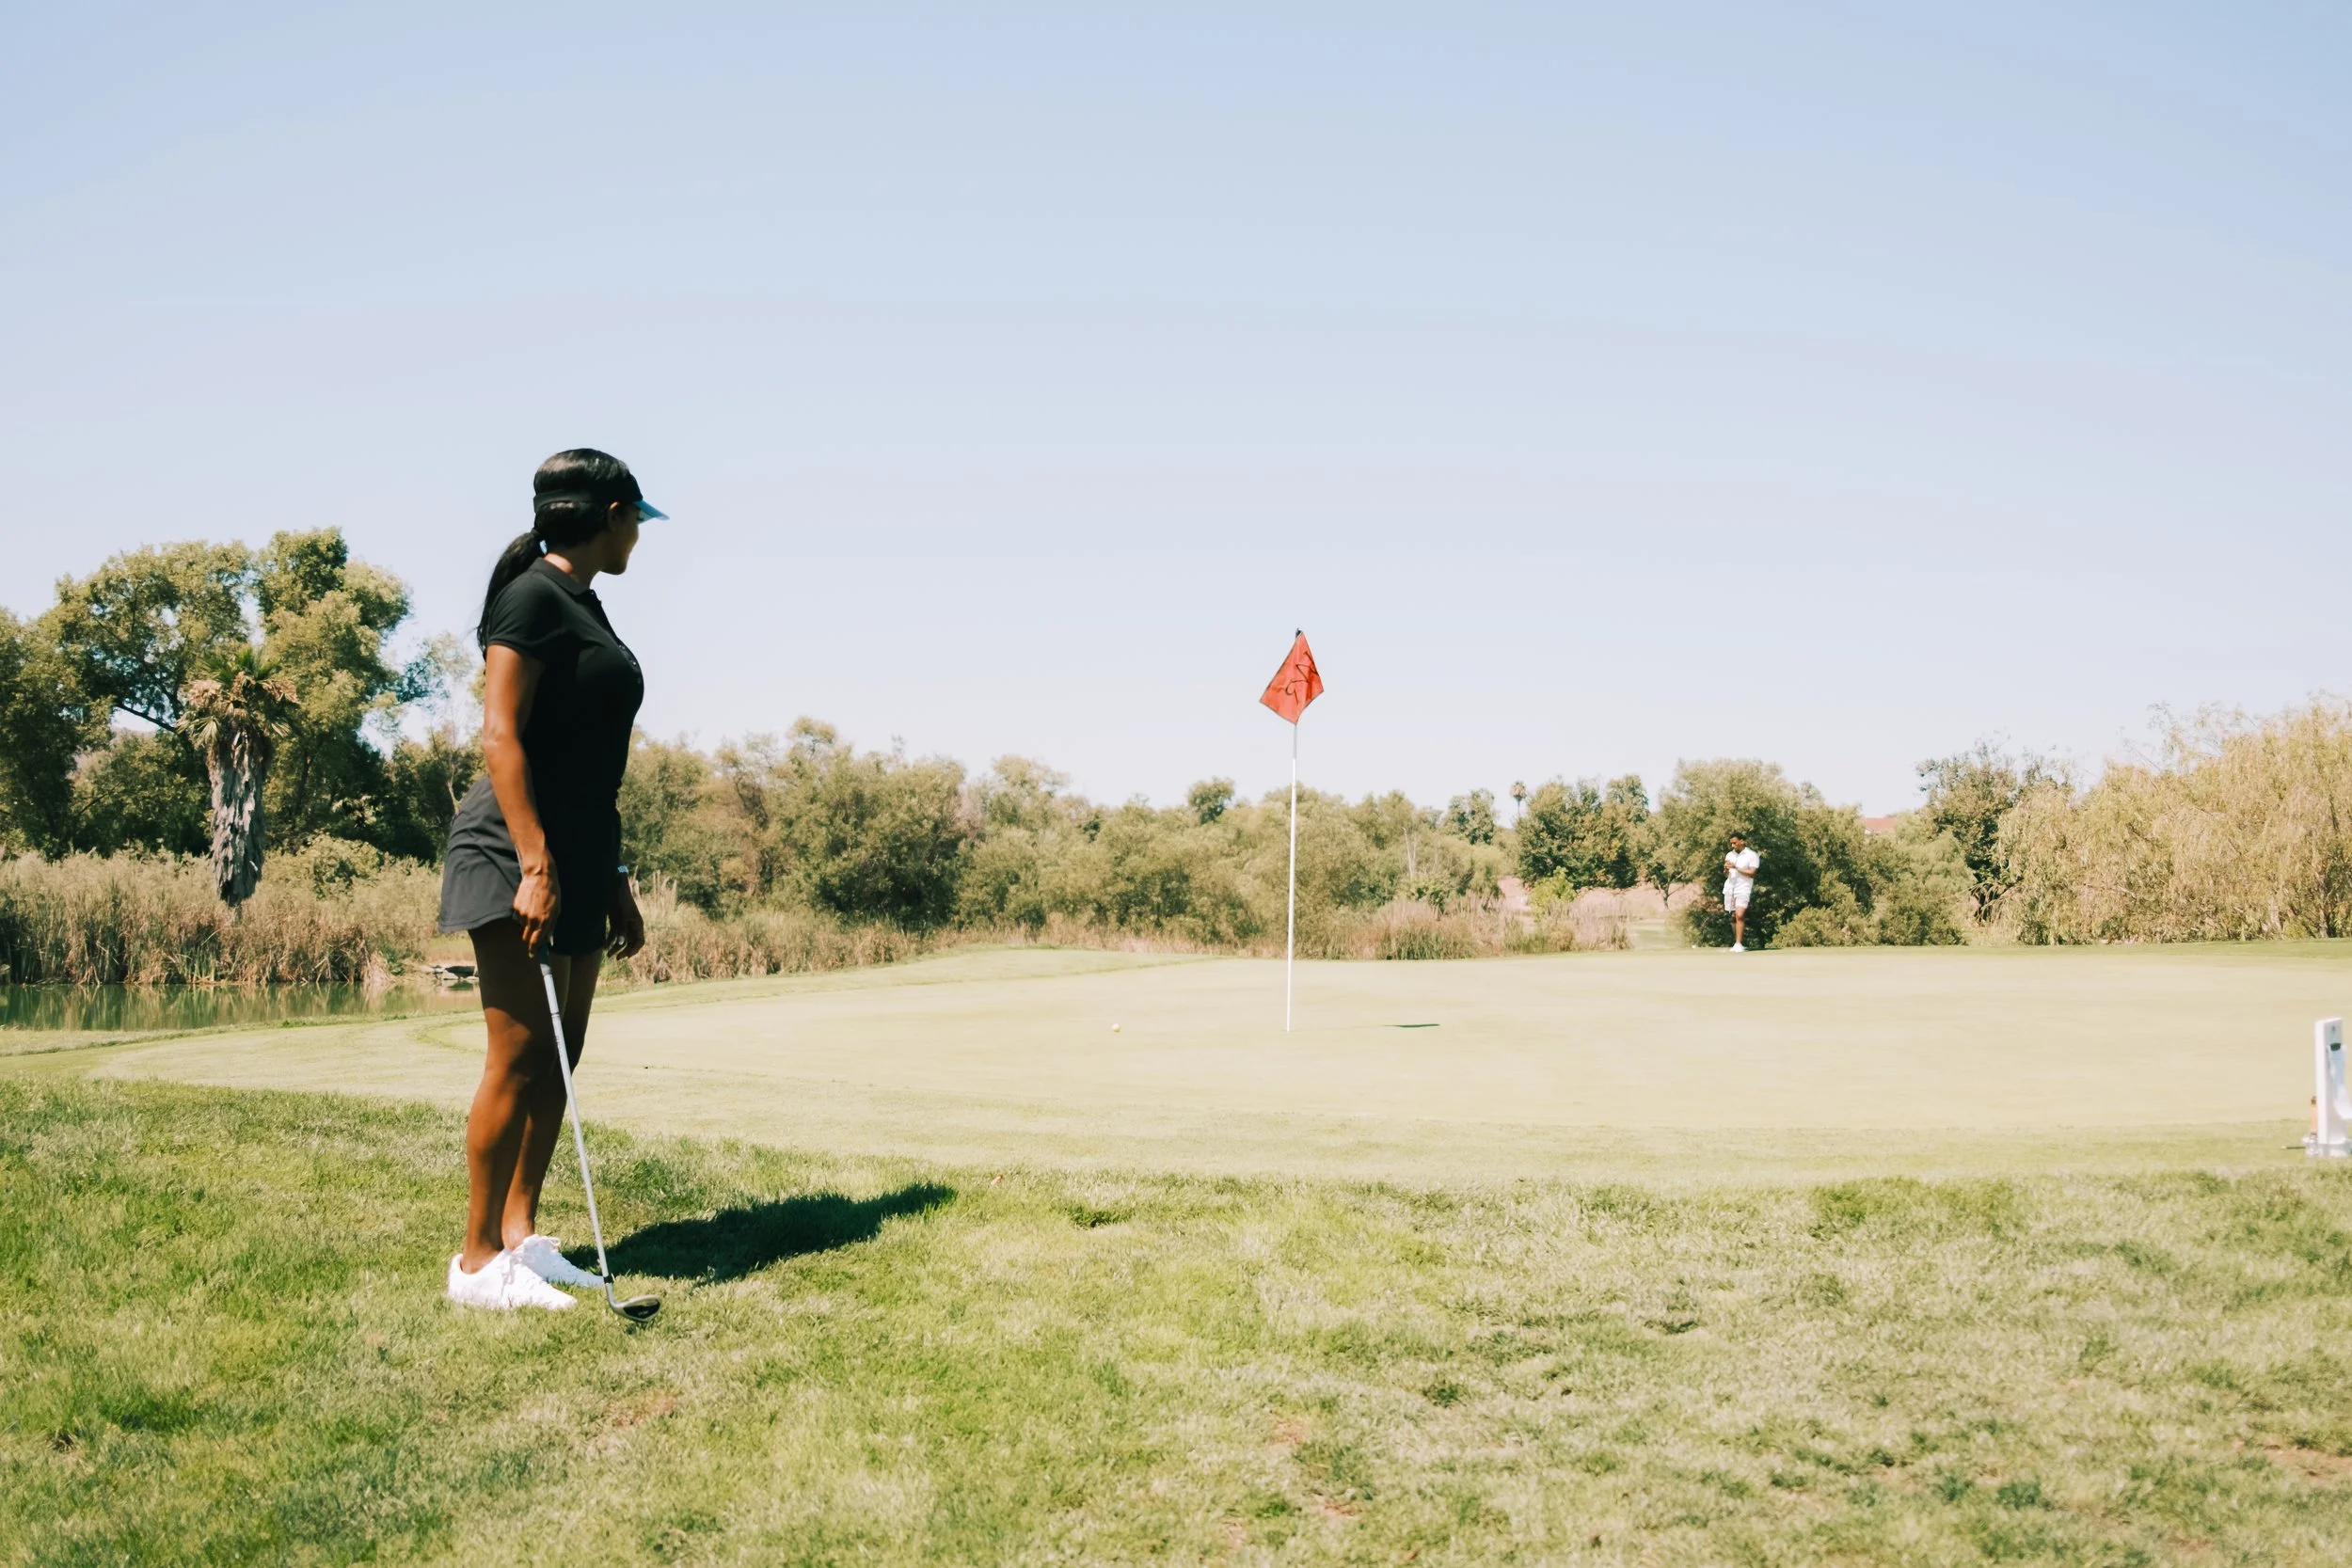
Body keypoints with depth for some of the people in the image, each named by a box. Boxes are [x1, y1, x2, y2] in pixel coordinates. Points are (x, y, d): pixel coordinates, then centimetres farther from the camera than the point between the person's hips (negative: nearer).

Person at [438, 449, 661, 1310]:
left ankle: (521, 1236, 18)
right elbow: (500, 737, -18)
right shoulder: (532, 596, -9)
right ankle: (477, 1260, -1)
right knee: (520, 1055, -9)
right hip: (517, 850, -9)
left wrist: (613, 882, 21)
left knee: (560, 1056, 10)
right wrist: (535, 864, -25)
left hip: (579, 856, 9)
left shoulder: (585, 607, 18)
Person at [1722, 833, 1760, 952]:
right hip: (1729, 888, 6)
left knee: (1739, 915, -17)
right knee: (1733, 917, 5)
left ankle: (1738, 945, -20)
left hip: (1743, 890, -6)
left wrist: (1736, 867, -16)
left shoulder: (1752, 855, -2)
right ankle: (1737, 943, 13)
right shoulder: (1729, 855, 15)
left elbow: (1752, 873, -11)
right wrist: (1726, 870, -4)